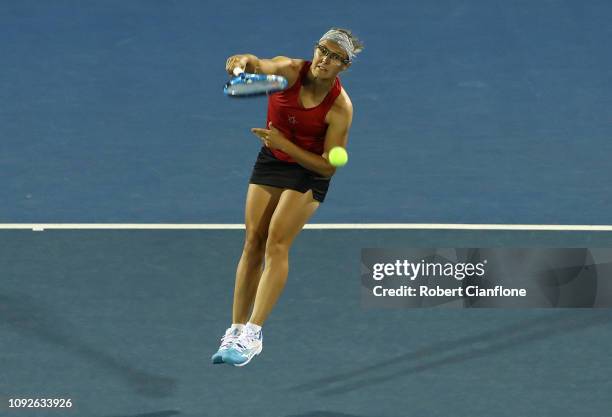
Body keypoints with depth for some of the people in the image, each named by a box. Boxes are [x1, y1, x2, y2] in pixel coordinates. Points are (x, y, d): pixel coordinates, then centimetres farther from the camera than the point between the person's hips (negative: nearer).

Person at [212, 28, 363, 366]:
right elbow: (253, 65, -29)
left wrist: (284, 143, -28)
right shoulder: (289, 71, -18)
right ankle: (236, 331, 5)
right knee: (253, 241, 0)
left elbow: (328, 167, -21)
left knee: (276, 243, -16)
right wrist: (241, 63, -53)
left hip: (309, 171, -4)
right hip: (270, 161, 4)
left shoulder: (340, 107, -24)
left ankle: (253, 334, -16)